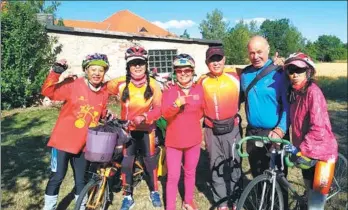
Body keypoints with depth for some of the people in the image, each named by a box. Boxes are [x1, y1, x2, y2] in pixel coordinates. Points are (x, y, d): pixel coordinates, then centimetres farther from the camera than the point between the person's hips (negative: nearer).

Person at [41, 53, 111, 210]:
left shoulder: (104, 92, 2)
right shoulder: (73, 85, -11)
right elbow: (48, 92, -17)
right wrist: (55, 72, -27)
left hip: (83, 143, 4)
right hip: (63, 140, -3)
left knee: (80, 180, 15)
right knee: (57, 177, 4)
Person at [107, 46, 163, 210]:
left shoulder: (153, 84, -11)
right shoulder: (120, 83, -10)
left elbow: (159, 108, -14)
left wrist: (144, 117, -29)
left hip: (146, 129, 0)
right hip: (128, 129, 1)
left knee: (150, 160, 11)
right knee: (126, 162, 6)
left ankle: (154, 192, 33)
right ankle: (128, 197, 25)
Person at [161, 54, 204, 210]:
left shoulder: (199, 89, -2)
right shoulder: (169, 91, -6)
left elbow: (203, 110, 10)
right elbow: (165, 114, -18)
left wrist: (191, 120, -1)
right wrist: (176, 104, -34)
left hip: (193, 139, 2)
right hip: (174, 140, -2)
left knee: (190, 172, 18)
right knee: (173, 176, 2)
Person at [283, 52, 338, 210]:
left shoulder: (313, 91, -20)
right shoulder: (294, 92, 3)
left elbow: (319, 128, -25)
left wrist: (300, 148, -23)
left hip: (320, 152, -7)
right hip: (306, 151, 7)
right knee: (310, 192, 24)